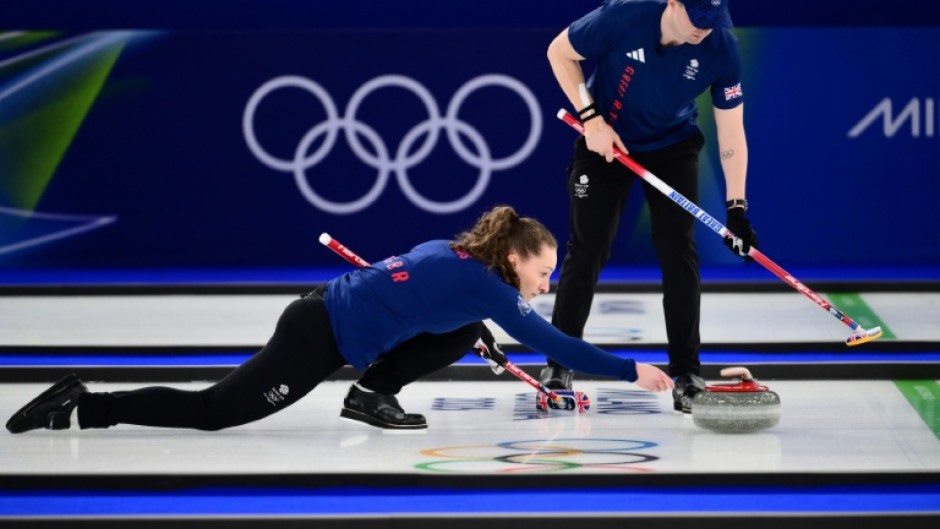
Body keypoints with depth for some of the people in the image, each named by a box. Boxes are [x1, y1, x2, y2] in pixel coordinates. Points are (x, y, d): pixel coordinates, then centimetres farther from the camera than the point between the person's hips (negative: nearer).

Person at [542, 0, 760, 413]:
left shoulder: (722, 49, -24)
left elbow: (731, 132, -18)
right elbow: (559, 52, -13)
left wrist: (736, 207, -23)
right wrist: (591, 119, -18)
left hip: (673, 147, 1)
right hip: (605, 140, -1)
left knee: (679, 252, -7)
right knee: (586, 251, -1)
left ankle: (686, 374, 2)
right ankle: (558, 366, 13)